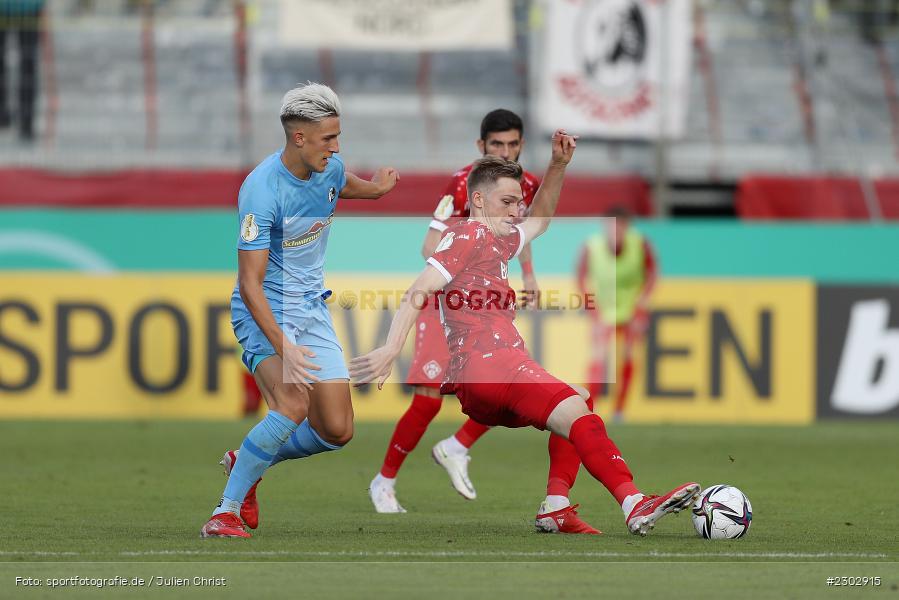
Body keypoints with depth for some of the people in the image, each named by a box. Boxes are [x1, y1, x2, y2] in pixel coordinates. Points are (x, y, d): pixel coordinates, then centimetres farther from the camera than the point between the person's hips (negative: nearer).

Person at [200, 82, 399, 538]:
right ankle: (227, 511, -20)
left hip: (313, 308, 7)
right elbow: (250, 283, -27)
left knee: (336, 432, 0)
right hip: (267, 312, -7)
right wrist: (282, 347, -37)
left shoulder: (330, 169, -3)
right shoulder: (261, 190, -26)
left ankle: (246, 463, 26)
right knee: (292, 404, -31)